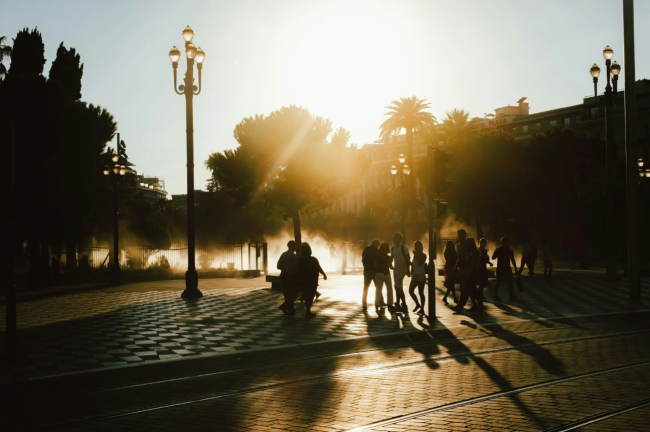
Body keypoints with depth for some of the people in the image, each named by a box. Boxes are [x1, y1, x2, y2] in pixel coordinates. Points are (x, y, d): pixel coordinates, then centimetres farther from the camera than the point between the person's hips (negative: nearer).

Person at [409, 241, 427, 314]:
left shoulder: (423, 255, -6)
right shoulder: (415, 255, 13)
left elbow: (420, 263, -22)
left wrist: (416, 255, -18)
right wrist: (411, 272, 13)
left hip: (421, 276, -6)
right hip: (414, 276, 6)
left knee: (421, 292, -4)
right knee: (410, 291, -2)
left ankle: (422, 309, 4)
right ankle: (418, 304, 17)